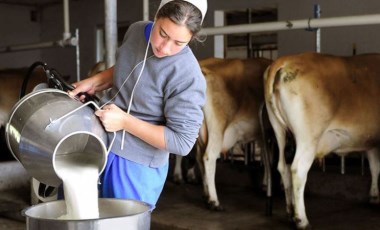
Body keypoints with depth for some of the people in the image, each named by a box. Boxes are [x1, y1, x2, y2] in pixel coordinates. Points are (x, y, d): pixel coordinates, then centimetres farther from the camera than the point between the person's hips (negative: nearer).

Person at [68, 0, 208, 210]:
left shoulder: (187, 76, -26)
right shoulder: (136, 31, -4)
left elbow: (182, 142, -23)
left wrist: (125, 122, -23)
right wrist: (94, 82, 2)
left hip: (136, 165, -7)